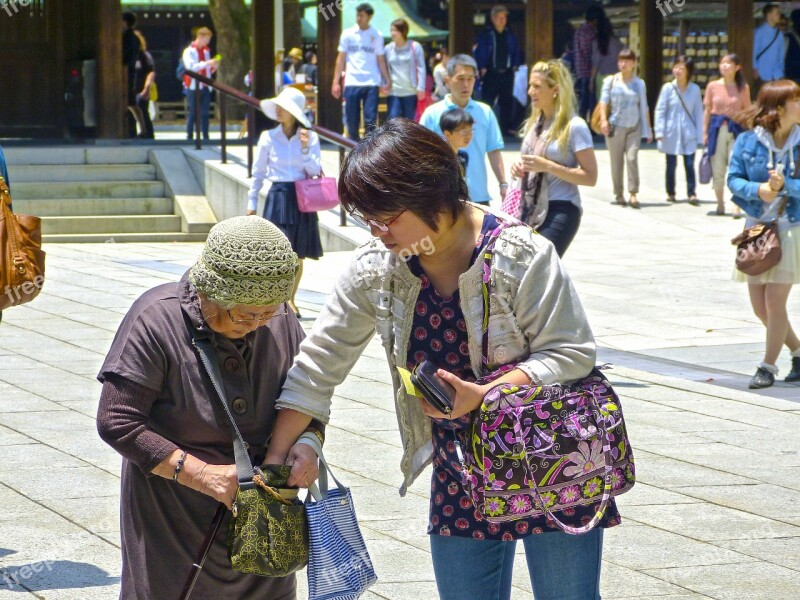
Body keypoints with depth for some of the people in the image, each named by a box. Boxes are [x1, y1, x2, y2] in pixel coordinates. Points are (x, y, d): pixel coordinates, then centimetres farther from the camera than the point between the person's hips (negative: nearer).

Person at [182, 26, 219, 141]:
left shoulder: (206, 50, 16)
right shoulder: (189, 51, -4)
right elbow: (191, 67, -18)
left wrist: (213, 66, -2)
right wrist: (207, 63, -23)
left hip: (205, 87, 6)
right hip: (193, 87, -5)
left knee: (205, 113, 2)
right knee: (192, 113, -5)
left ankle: (206, 137, 1)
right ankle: (189, 136, -3)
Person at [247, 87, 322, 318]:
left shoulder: (310, 137, 0)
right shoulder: (269, 137, -1)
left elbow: (315, 171, -4)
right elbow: (258, 173, 6)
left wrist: (305, 149, -16)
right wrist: (252, 202, 7)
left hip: (302, 198, 1)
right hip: (278, 197, -1)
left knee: (298, 254, 8)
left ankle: (291, 299, 23)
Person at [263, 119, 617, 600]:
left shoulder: (520, 256, -19)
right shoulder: (375, 269, -5)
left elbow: (572, 353, -15)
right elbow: (319, 366, 1)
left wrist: (481, 396, -27)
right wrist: (274, 460, -2)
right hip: (460, 474, 4)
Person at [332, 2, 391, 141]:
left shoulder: (376, 36, 6)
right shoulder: (348, 34, 7)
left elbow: (381, 60, 8)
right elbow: (341, 59, 9)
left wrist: (388, 80, -4)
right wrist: (336, 82, 3)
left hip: (371, 84, -1)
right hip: (351, 84, 1)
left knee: (370, 121, -7)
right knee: (352, 121, 3)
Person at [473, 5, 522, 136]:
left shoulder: (510, 35, 9)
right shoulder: (486, 35, -5)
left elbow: (516, 52, 17)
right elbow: (478, 52, -7)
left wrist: (515, 65, 4)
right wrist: (482, 68, -14)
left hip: (507, 74, 4)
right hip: (491, 74, -4)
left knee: (507, 101, 9)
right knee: (487, 101, -3)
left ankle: (506, 128, 16)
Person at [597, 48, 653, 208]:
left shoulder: (639, 84, 10)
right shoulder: (611, 81, 5)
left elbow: (644, 107, 12)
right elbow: (604, 100, -2)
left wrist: (648, 129, 10)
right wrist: (604, 120, -17)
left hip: (634, 127, 0)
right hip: (615, 126, 0)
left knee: (632, 158, -15)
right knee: (616, 162, 1)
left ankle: (633, 194, -17)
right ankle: (618, 195, 12)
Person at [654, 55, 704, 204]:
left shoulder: (695, 89, 0)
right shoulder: (668, 88, -3)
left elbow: (698, 112, 4)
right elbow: (660, 110, -2)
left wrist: (699, 135, 2)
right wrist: (659, 132, -9)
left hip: (689, 133, 0)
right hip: (671, 133, 0)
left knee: (689, 164, -7)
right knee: (671, 164, 8)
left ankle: (692, 193, -6)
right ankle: (670, 193, 20)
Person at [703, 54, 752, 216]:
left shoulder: (743, 87, 2)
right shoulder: (713, 86, 3)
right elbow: (707, 110, 7)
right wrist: (705, 132, 3)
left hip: (736, 129, -1)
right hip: (717, 129, 1)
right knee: (717, 170, 6)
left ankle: (737, 206, -7)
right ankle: (720, 204, 18)